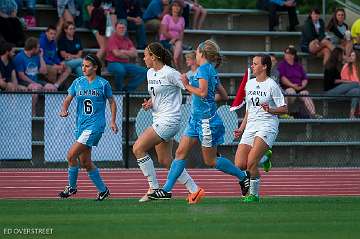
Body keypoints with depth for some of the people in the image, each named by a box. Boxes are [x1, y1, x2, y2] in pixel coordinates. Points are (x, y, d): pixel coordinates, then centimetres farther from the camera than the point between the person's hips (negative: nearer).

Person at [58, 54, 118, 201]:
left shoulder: (103, 84, -3)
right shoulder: (78, 83, 8)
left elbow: (112, 102, 7)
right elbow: (68, 99, 10)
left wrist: (113, 121, 0)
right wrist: (64, 110, -11)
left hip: (95, 126, -6)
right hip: (81, 125, 6)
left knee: (71, 155, -15)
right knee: (85, 162, 8)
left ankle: (72, 187, 2)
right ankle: (103, 190, 20)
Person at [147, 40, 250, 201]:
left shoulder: (204, 68, -14)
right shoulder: (211, 70, 13)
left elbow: (203, 92, -26)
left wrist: (187, 85, -12)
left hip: (206, 119, -10)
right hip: (196, 118, 10)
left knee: (210, 160, 0)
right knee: (180, 153, 4)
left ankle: (243, 176, 14)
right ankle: (167, 190, 2)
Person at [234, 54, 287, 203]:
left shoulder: (271, 85, -4)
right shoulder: (249, 84, 15)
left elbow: (284, 109, -4)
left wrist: (270, 110, -21)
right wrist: (241, 129, 18)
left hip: (267, 126, -7)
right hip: (250, 127, 7)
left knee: (250, 163, -20)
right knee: (239, 165, -8)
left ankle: (254, 194, -6)